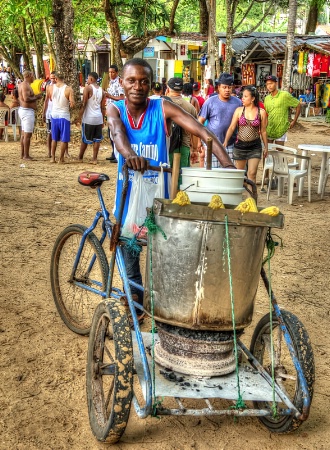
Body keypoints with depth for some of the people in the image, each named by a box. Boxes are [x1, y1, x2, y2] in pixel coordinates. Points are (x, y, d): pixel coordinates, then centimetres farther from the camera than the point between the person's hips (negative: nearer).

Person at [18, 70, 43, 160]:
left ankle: (22, 154, 18)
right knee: (27, 134, -9)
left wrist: (35, 97, 12)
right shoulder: (26, 85, -16)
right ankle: (26, 155, -7)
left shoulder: (22, 84, 16)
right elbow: (26, 99, -27)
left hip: (23, 110, 11)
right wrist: (36, 97, -13)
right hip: (27, 111, -11)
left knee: (24, 133, 13)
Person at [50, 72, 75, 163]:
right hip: (64, 115, -3)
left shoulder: (52, 87, -4)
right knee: (64, 139, 7)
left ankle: (53, 158, 16)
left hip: (54, 115, 3)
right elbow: (72, 104, -17)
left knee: (54, 138, 15)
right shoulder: (68, 89, -13)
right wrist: (69, 106, 5)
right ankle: (61, 158, 9)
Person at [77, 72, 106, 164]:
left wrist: (80, 116, -8)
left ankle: (80, 157, 20)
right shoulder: (102, 91, 9)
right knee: (97, 139, 6)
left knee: (85, 139, 7)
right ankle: (94, 159, 5)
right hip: (98, 118, 4)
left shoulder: (88, 88, -7)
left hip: (89, 118, -4)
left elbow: (84, 104, -12)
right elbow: (102, 107, 11)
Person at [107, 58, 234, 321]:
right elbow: (118, 132, -26)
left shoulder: (163, 108, -9)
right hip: (127, 200, 2)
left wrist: (227, 164, -36)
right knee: (130, 265, 14)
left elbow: (202, 132, -20)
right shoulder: (115, 109, -3)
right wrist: (129, 154, -49)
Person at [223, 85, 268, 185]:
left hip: (255, 147, -1)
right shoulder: (239, 110, 1)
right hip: (240, 146, 1)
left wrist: (266, 147, 11)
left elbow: (263, 131, 6)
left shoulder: (261, 112, -1)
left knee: (252, 174, -7)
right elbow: (232, 128, -4)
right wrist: (225, 142, -18)